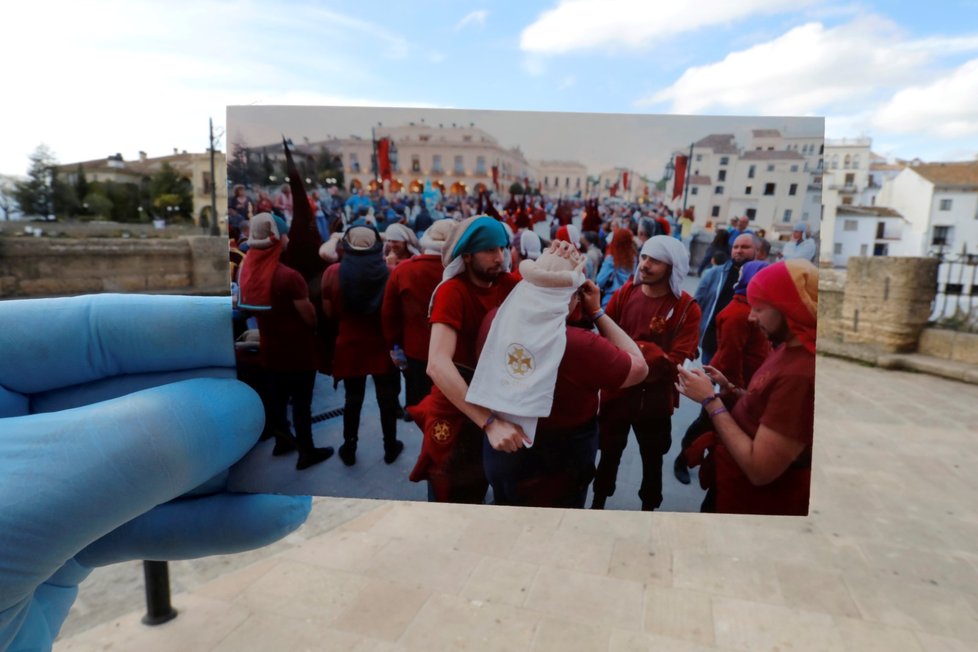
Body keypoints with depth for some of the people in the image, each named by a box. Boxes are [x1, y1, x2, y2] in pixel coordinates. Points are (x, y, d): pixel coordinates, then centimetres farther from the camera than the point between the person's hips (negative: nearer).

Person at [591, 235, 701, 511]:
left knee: (652, 458, 20)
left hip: (656, 398, -1)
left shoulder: (687, 308, -12)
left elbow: (675, 361, -17)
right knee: (609, 453, 18)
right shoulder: (624, 293, -5)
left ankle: (649, 508, 45)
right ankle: (598, 503, 42)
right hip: (617, 390, 2)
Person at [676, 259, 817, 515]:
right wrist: (729, 389, -5)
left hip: (755, 503, -8)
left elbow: (759, 470, -31)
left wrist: (710, 399, -24)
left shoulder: (802, 374, -32)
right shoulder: (790, 349, 0)